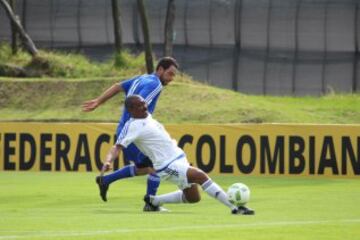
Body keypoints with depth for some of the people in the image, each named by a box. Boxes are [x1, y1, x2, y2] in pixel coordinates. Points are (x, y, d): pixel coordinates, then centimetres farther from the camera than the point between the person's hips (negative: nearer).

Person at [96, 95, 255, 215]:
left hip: (180, 160, 10)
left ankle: (153, 201, 27)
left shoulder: (147, 117, 9)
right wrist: (108, 161, -36)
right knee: (201, 176, -26)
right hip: (169, 167, -10)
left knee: (193, 197, 16)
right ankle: (235, 208, -27)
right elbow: (117, 147, -21)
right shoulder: (133, 126, -14)